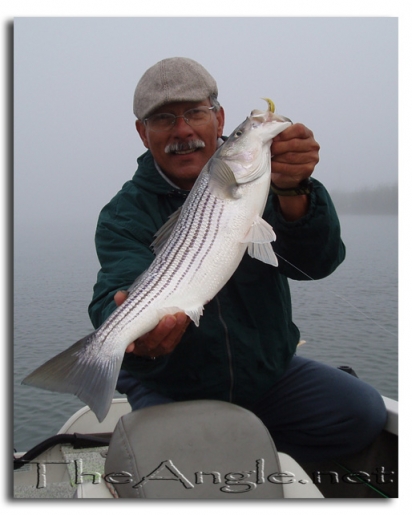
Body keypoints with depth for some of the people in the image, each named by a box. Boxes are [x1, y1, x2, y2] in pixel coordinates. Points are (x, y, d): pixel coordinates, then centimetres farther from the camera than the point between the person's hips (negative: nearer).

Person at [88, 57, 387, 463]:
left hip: (269, 373, 3)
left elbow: (316, 262, -18)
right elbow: (118, 293, -26)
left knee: (363, 413, -13)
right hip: (172, 391, -2)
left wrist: (293, 191, -38)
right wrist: (138, 339, -50)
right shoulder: (126, 213, -8)